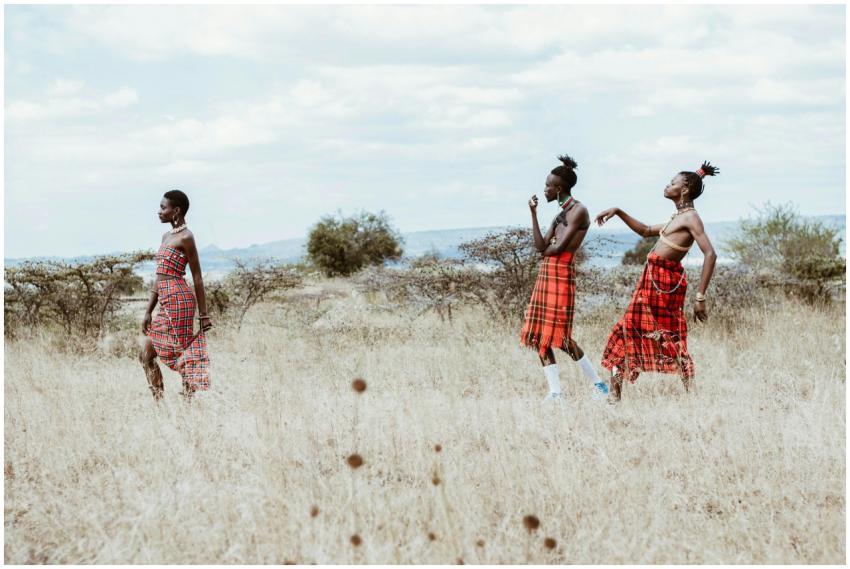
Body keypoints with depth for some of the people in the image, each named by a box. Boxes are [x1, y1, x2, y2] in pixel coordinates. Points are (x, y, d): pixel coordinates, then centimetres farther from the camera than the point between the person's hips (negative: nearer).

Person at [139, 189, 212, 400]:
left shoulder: (185, 237, -8)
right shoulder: (166, 236, 17)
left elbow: (197, 277, -8)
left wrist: (203, 314, -9)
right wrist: (148, 311, 15)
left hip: (179, 301, -9)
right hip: (167, 304, 9)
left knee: (184, 358, -6)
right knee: (146, 356, 8)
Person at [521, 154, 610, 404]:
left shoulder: (578, 211, -8)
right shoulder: (561, 214, 19)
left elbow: (559, 247, -15)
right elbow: (540, 246, 11)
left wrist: (546, 250, 5)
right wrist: (533, 213, 9)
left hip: (562, 272, -9)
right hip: (546, 273, 9)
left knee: (559, 335, -9)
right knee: (540, 336, 3)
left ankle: (598, 385, 2)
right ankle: (555, 393, 2)